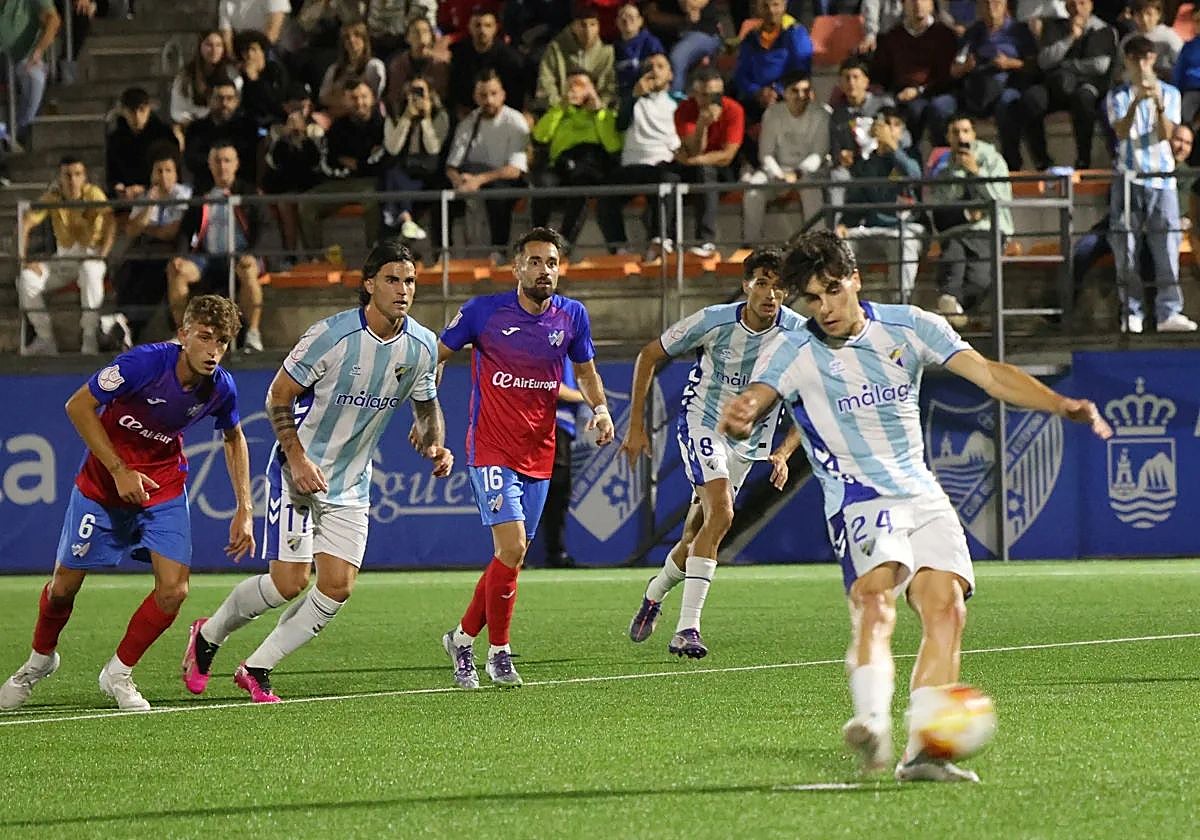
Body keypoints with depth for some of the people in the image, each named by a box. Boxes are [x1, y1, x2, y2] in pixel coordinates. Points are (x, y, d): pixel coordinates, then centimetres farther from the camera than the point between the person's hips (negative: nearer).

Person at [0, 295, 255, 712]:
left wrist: (244, 509, 4)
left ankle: (118, 673, 11)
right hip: (102, 484, -3)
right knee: (64, 585, 5)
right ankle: (40, 659, 36)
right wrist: (119, 471, -21)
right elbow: (78, 406, -18)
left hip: (164, 486, 3)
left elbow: (234, 438, 9)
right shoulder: (143, 363, -28)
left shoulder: (221, 388, -14)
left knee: (173, 590, -12)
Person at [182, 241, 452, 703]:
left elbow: (426, 405, 15)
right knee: (289, 582, -11)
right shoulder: (331, 334, -19)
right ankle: (209, 635, 16)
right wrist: (298, 458, -20)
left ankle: (257, 668, 9)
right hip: (298, 471, -5)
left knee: (337, 587, -6)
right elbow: (278, 396, -11)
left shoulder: (422, 346, -3)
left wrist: (435, 445, -6)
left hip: (352, 485, 5)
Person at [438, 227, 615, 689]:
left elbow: (585, 370, 18)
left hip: (538, 455, 5)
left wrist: (600, 408, -1)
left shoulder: (572, 316, 2)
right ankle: (498, 652, 0)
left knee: (512, 558, 9)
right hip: (491, 449, -5)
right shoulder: (483, 312, -9)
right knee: (512, 550, -16)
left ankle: (463, 638, 28)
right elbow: (435, 356, 3)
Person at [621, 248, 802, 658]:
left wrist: (783, 453, -15)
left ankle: (654, 594, 40)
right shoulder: (713, 322, -19)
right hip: (701, 422, -4)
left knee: (696, 535, 8)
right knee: (720, 513, -26)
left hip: (748, 442, 4)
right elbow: (649, 356, -5)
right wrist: (636, 425, -5)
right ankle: (686, 630, -26)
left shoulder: (798, 334, -13)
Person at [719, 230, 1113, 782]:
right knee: (874, 601, -30)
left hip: (923, 495, 4)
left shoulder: (907, 327, 4)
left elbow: (989, 374, -1)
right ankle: (872, 721, -51)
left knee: (946, 607, -15)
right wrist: (739, 418, -49)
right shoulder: (792, 352, -4)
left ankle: (920, 753, -15)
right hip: (859, 503, -4)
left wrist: (1061, 405, -16)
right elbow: (756, 400, -23)